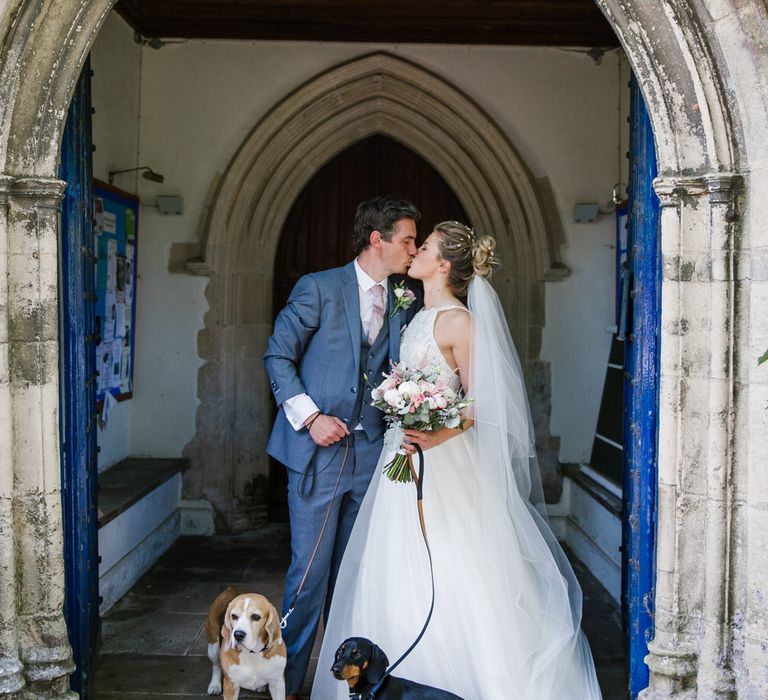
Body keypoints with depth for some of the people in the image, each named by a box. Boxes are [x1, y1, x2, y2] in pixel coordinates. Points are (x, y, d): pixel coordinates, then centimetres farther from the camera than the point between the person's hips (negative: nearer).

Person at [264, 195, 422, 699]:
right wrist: (309, 417, -11)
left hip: (371, 451, 4)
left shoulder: (404, 304, 9)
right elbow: (279, 356, -2)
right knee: (311, 569, -1)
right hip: (318, 450, -4)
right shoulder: (318, 288, -4)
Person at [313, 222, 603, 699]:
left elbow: (478, 403, -15)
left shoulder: (459, 321, -12)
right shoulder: (422, 317, 13)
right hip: (410, 459, 8)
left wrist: (436, 436, -28)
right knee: (406, 574, 12)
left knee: (453, 573, -2)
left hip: (444, 463, -8)